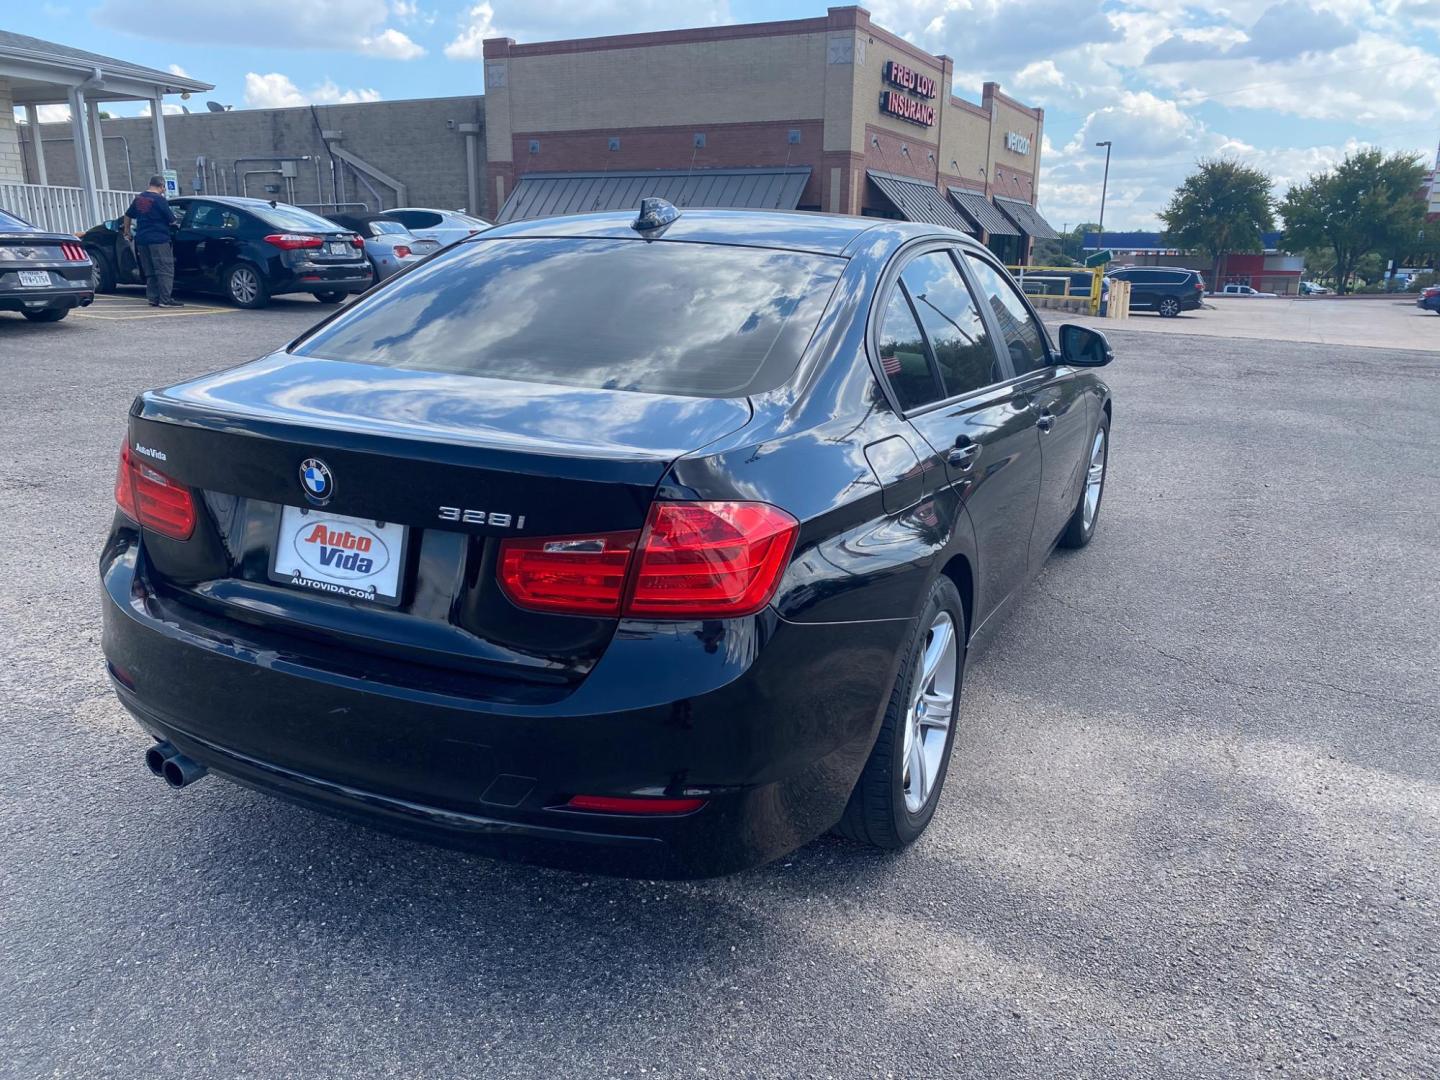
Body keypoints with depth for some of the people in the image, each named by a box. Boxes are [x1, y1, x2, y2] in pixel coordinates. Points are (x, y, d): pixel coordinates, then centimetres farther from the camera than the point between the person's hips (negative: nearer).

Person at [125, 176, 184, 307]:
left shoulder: (138, 198, 12)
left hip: (141, 240, 7)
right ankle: (165, 299, -15)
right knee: (165, 270, -7)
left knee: (150, 272, 13)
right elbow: (171, 220, -10)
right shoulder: (160, 200, -10)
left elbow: (128, 215, 23)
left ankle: (153, 298, 11)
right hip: (158, 239, -7)